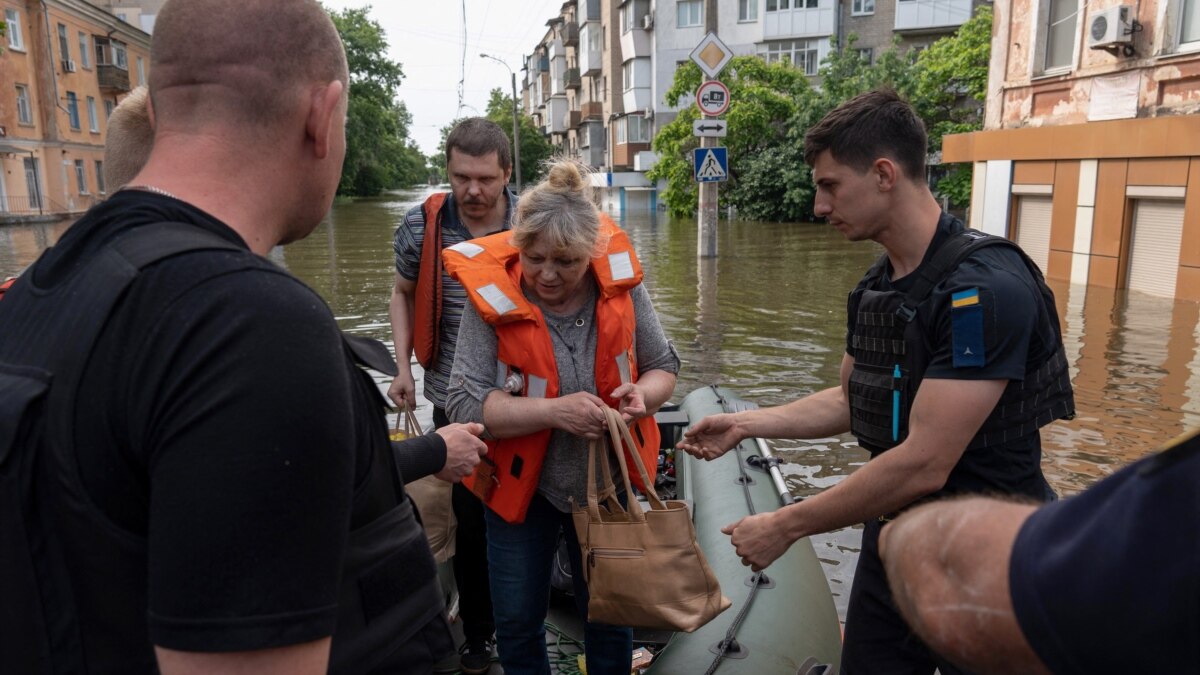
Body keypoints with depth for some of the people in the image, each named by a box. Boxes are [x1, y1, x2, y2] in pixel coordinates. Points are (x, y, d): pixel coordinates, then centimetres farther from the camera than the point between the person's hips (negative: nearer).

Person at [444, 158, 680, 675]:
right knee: (517, 624, 17)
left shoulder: (620, 285, -13)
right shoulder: (493, 297, -20)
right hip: (520, 484, -1)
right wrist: (554, 410, -31)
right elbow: (464, 404, -22)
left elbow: (663, 365, 1)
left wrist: (643, 393, -21)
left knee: (608, 619, 20)